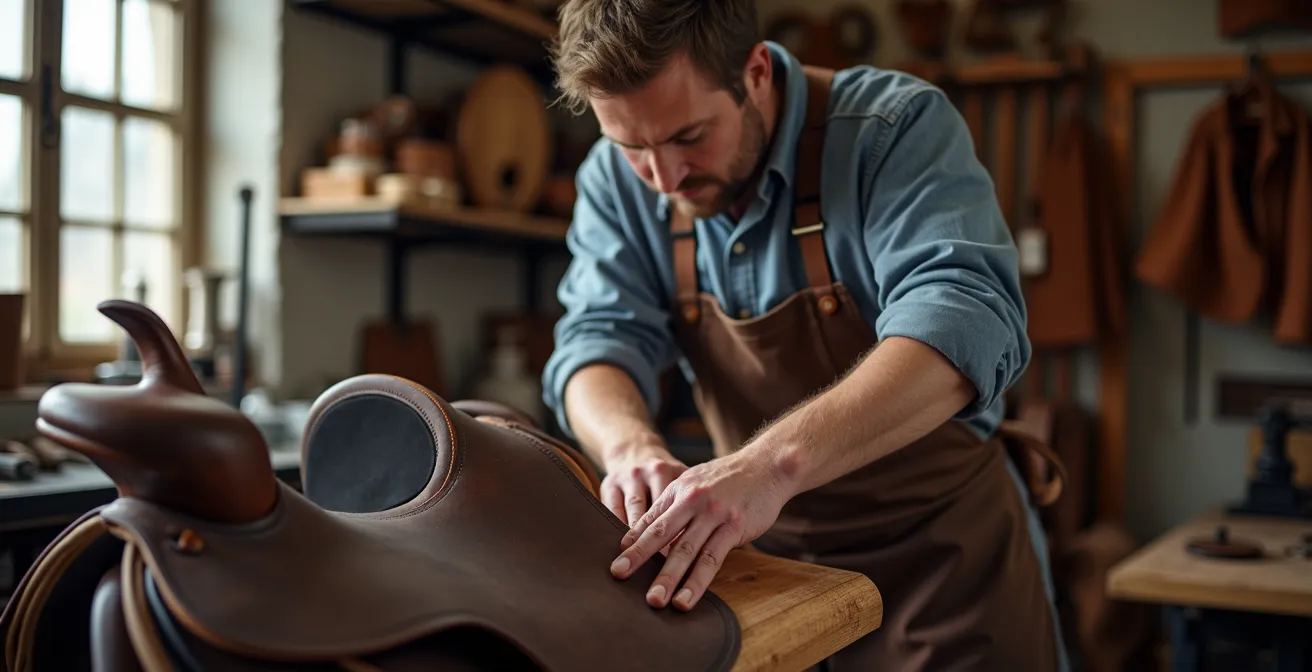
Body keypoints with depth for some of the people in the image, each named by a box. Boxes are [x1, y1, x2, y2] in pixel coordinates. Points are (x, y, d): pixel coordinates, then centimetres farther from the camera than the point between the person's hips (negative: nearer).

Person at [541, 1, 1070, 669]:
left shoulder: (897, 128, -21)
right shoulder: (617, 179, -5)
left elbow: (963, 320, -34)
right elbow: (601, 338, -11)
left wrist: (775, 461, -48)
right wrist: (631, 445, -34)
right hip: (763, 550, 4)